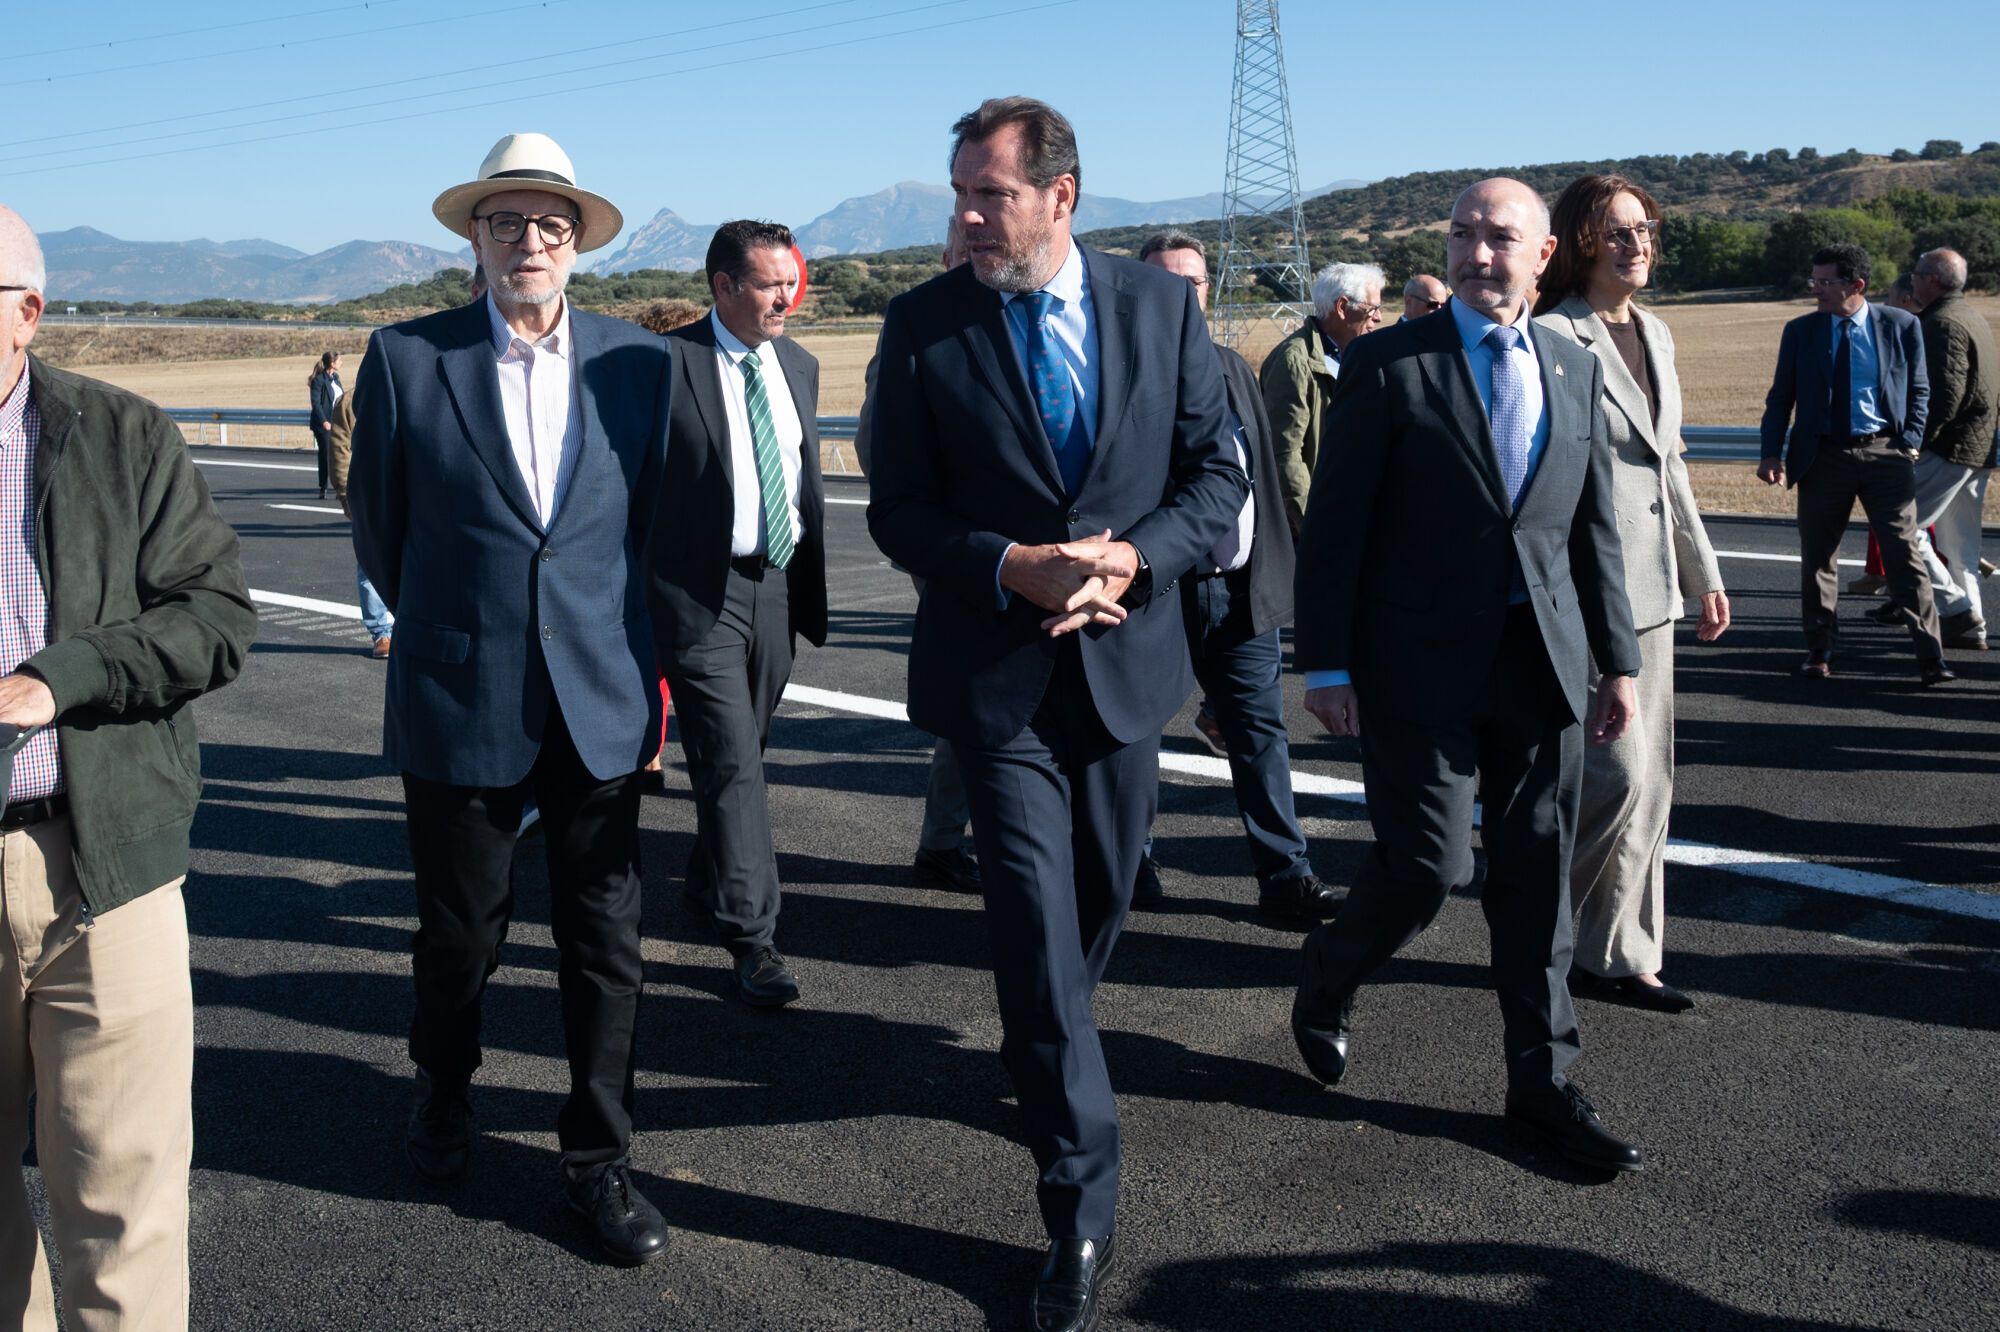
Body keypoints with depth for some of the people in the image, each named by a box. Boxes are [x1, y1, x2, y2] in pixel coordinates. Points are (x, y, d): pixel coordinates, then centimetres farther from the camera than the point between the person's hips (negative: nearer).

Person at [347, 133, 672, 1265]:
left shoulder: (641, 362, 3)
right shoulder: (407, 357, -2)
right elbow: (379, 525, 8)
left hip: (601, 703, 1)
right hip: (458, 703, -1)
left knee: (607, 942, 6)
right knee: (460, 932, 14)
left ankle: (600, 1158, 22)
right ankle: (446, 1088, 43)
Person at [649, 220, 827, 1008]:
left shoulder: (799, 366, 11)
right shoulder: (668, 363, -10)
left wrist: (812, 584, 14)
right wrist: (643, 599, -11)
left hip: (777, 588, 6)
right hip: (701, 592, -6)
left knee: (741, 757, 17)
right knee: (731, 763, -8)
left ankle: (710, 889, 37)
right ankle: (753, 937, -3)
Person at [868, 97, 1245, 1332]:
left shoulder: (1163, 304, 0)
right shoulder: (923, 326, -4)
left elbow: (1219, 476, 2)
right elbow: (899, 512, -3)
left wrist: (1131, 559, -15)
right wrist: (1015, 568, -19)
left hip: (1125, 659, 3)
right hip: (997, 669, -3)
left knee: (1100, 899, 18)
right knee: (1038, 928, -6)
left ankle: (1042, 1054, 48)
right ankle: (1084, 1208, 3)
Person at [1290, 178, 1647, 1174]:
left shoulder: (1576, 370, 11)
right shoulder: (1388, 364, -4)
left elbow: (1595, 529, 14)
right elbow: (1333, 524, -6)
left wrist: (1619, 660, 11)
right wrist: (1326, 665, -9)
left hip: (1543, 664, 5)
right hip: (1423, 665, -4)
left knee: (1537, 877, 8)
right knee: (1426, 865, -4)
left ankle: (1541, 1081, 21)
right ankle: (1330, 976, 27)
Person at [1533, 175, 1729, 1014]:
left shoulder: (1655, 334, 14)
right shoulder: (1551, 339, -12)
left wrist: (1703, 571, 20)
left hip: (1650, 585, 9)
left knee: (1648, 785, 11)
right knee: (1616, 773, -9)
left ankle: (1620, 959, 22)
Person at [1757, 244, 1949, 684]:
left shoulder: (1901, 326, 2)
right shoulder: (1800, 331, 3)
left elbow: (1919, 390, 9)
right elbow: (1781, 397, 5)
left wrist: (1909, 444, -2)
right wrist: (1772, 453, -5)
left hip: (1884, 454, -1)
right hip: (1822, 457, 2)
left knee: (1905, 556, -3)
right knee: (1816, 557, 8)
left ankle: (1931, 658, 2)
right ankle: (1818, 655, 21)